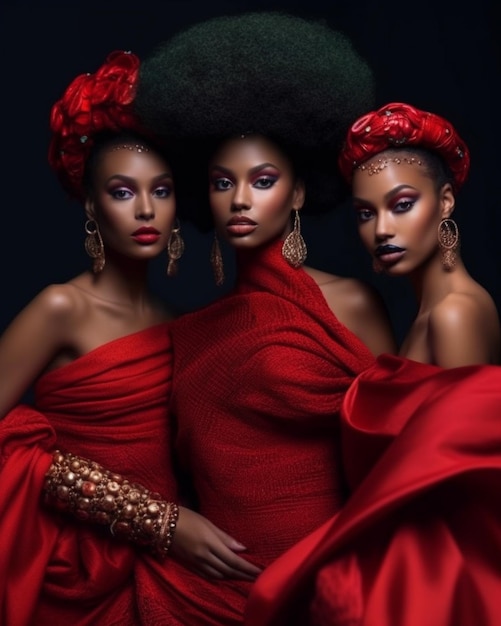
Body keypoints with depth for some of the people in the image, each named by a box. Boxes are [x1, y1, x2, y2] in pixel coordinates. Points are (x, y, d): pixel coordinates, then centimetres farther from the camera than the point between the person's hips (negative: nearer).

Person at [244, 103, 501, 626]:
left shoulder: (454, 314, -20)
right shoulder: (436, 306, 6)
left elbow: (455, 472, -17)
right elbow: (422, 447, 7)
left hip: (419, 563, -7)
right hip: (410, 552, 7)